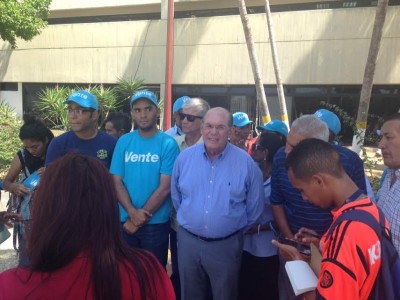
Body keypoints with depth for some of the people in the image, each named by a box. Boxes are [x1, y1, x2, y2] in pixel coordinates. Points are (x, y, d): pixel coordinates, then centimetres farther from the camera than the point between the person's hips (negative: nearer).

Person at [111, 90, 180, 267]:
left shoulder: (168, 144, -9)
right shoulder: (124, 141, 1)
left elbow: (165, 187, -13)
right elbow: (117, 182, -2)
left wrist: (142, 216, -12)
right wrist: (132, 212, -15)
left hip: (156, 223, -2)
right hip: (125, 221, 3)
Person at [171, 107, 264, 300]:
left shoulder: (246, 163, -12)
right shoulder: (184, 157, -5)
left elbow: (255, 206, 0)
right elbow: (176, 196, 9)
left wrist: (236, 228, 7)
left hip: (226, 245, -2)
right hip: (188, 241, 2)